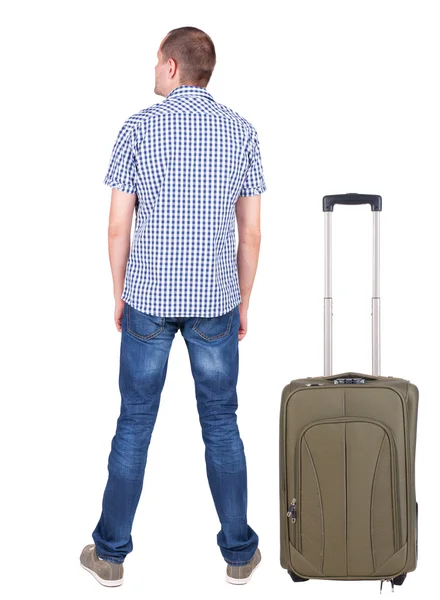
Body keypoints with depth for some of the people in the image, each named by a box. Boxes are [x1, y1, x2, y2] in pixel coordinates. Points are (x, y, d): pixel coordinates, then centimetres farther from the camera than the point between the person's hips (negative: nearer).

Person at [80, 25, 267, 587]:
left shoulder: (138, 127, -4)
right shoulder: (241, 130, 2)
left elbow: (118, 228, -4)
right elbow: (251, 233, 1)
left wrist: (120, 294, 9)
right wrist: (243, 302, 12)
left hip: (148, 298, -1)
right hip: (215, 299, 1)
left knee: (134, 424, 9)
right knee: (221, 425, 11)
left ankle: (111, 552, 20)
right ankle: (239, 552, 21)